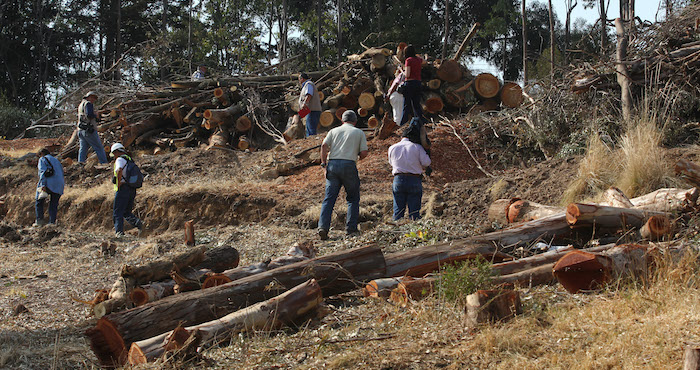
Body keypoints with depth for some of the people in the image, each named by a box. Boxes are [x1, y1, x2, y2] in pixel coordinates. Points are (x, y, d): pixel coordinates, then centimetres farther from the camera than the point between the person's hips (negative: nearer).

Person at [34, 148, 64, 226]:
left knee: (39, 202, 8)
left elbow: (43, 172, -7)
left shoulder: (42, 159, 9)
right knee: (54, 204, 8)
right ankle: (52, 222, -3)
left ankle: (40, 220, -4)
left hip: (48, 184, -5)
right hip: (59, 186, 5)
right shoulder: (56, 160, 29)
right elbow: (61, 173, 24)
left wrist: (43, 185, -16)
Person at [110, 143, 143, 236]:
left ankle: (119, 232, -9)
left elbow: (119, 171, -29)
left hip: (123, 189, -8)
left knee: (117, 213, -2)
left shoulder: (120, 159, -8)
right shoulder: (130, 159, 20)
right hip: (132, 189, 8)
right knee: (127, 213, 14)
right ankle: (138, 223, -9)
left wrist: (118, 184, -20)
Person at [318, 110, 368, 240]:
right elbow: (364, 153, 4)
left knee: (329, 198, 1)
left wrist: (324, 163, 5)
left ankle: (323, 226, -12)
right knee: (353, 198, 10)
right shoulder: (359, 133, 13)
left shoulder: (334, 131, 17)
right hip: (349, 165, -2)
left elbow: (324, 146, 2)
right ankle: (351, 228, 4)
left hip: (332, 164, 2)